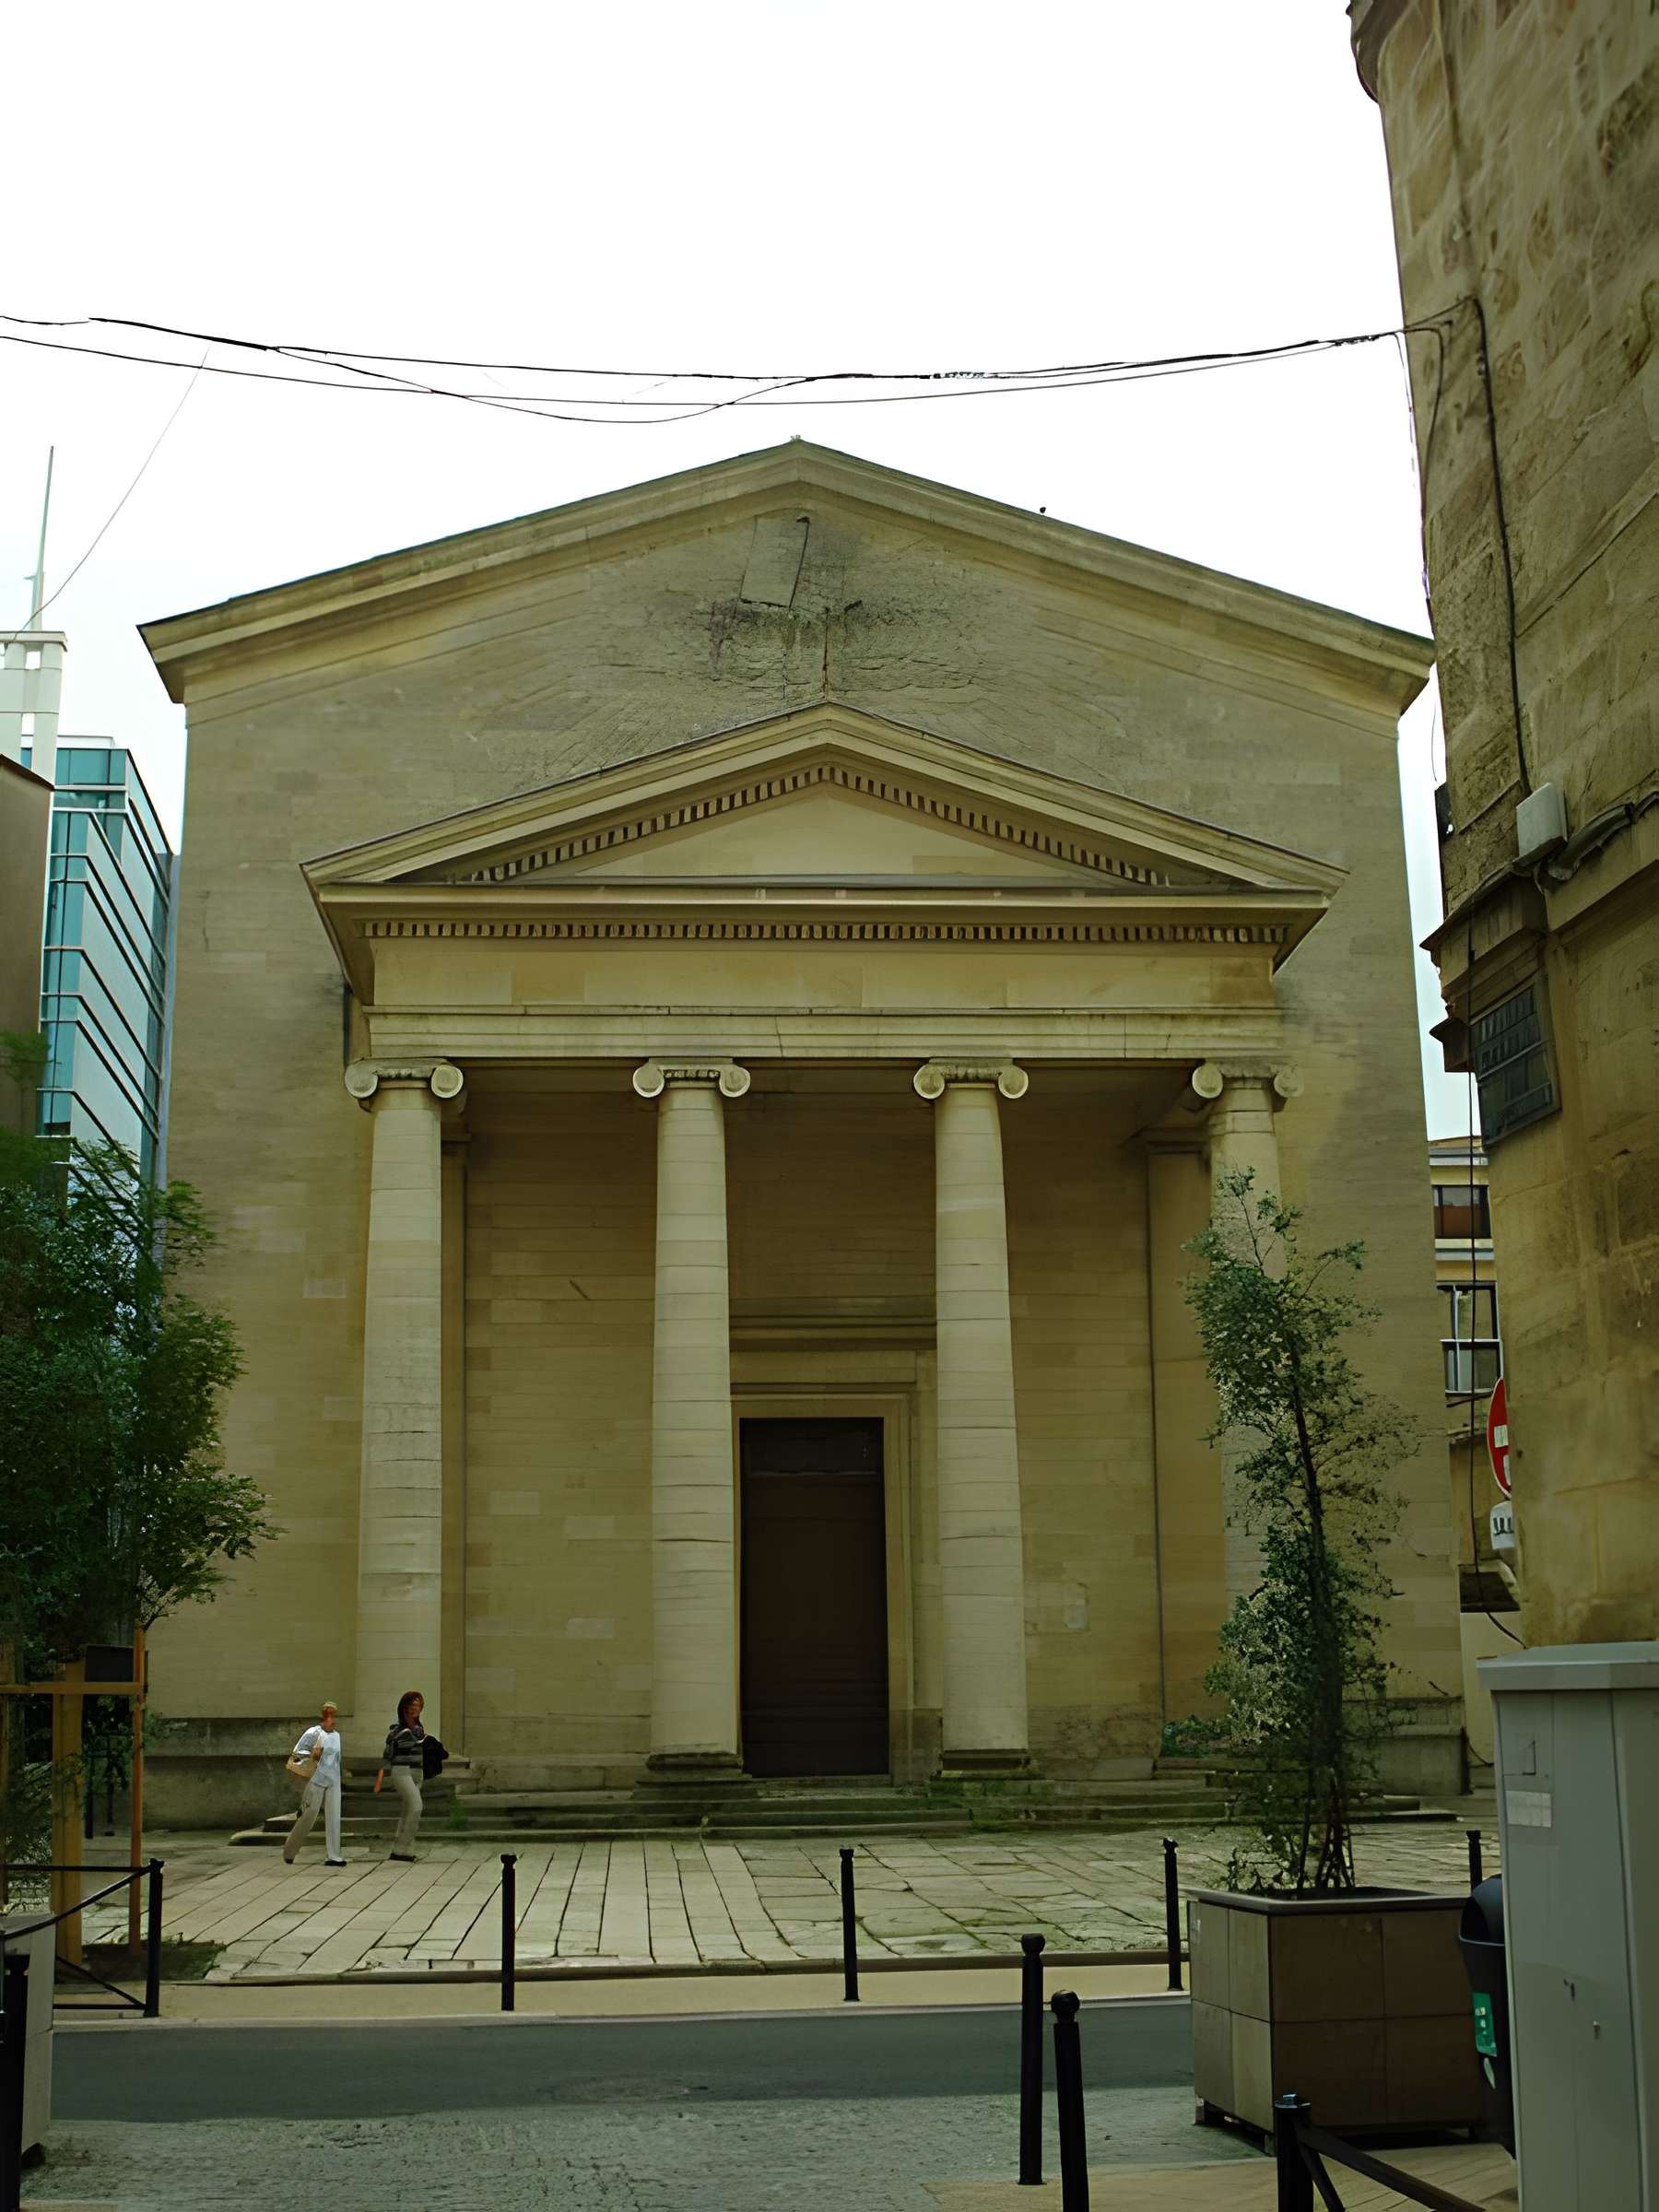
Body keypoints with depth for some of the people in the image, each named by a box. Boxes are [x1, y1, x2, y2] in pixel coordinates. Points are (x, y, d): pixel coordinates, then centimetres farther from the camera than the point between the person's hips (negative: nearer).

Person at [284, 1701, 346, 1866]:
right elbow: (295, 1752, -6)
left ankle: (333, 1856, -5)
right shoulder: (313, 1733, -5)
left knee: (334, 1818, -4)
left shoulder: (337, 1736, 12)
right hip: (316, 1780, -5)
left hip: (333, 1782, 5)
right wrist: (312, 1753, -21)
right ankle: (289, 1852, 18)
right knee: (308, 1817, 0)